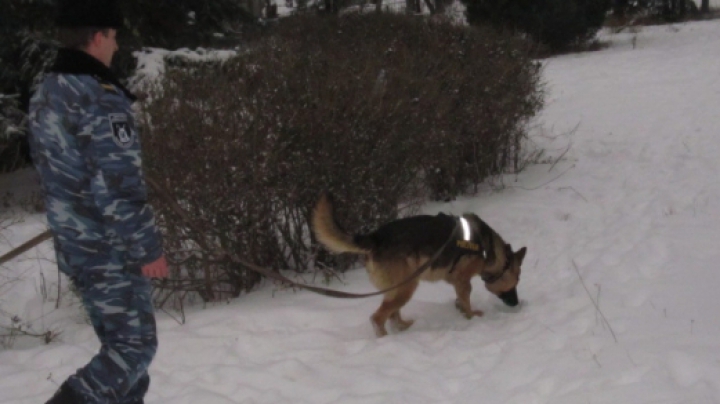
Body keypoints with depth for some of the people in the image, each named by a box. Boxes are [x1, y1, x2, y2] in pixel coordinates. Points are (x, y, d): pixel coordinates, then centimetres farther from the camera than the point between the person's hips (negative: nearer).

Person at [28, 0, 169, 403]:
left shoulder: (46, 95, 9)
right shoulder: (100, 100, -21)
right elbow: (119, 186, -23)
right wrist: (147, 246, -15)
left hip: (77, 245, 10)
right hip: (112, 250, -9)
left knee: (118, 339, 19)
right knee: (135, 344, -2)